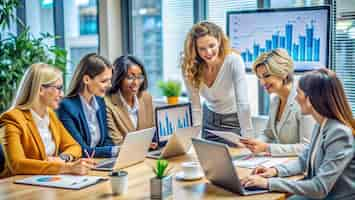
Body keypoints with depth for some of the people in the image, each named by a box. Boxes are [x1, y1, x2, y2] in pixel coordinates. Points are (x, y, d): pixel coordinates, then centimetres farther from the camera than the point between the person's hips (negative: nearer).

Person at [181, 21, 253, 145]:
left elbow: (243, 104, -34)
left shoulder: (234, 61, -29)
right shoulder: (189, 66, -19)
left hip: (234, 120, -3)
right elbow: (195, 106, -17)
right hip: (209, 119, 3)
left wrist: (248, 139, -38)